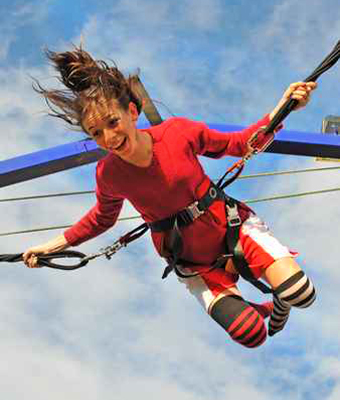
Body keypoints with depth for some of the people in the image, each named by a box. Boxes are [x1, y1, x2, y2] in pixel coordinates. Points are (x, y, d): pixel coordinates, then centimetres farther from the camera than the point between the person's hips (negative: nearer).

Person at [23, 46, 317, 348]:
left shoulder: (179, 132, -19)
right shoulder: (109, 175, -15)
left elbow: (237, 144, -4)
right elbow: (102, 219, 8)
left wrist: (283, 108, -15)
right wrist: (55, 244, 4)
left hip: (231, 224, 0)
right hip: (191, 260, 1)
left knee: (300, 294, -19)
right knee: (249, 334, -17)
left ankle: (280, 303, 20)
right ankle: (263, 309, 22)